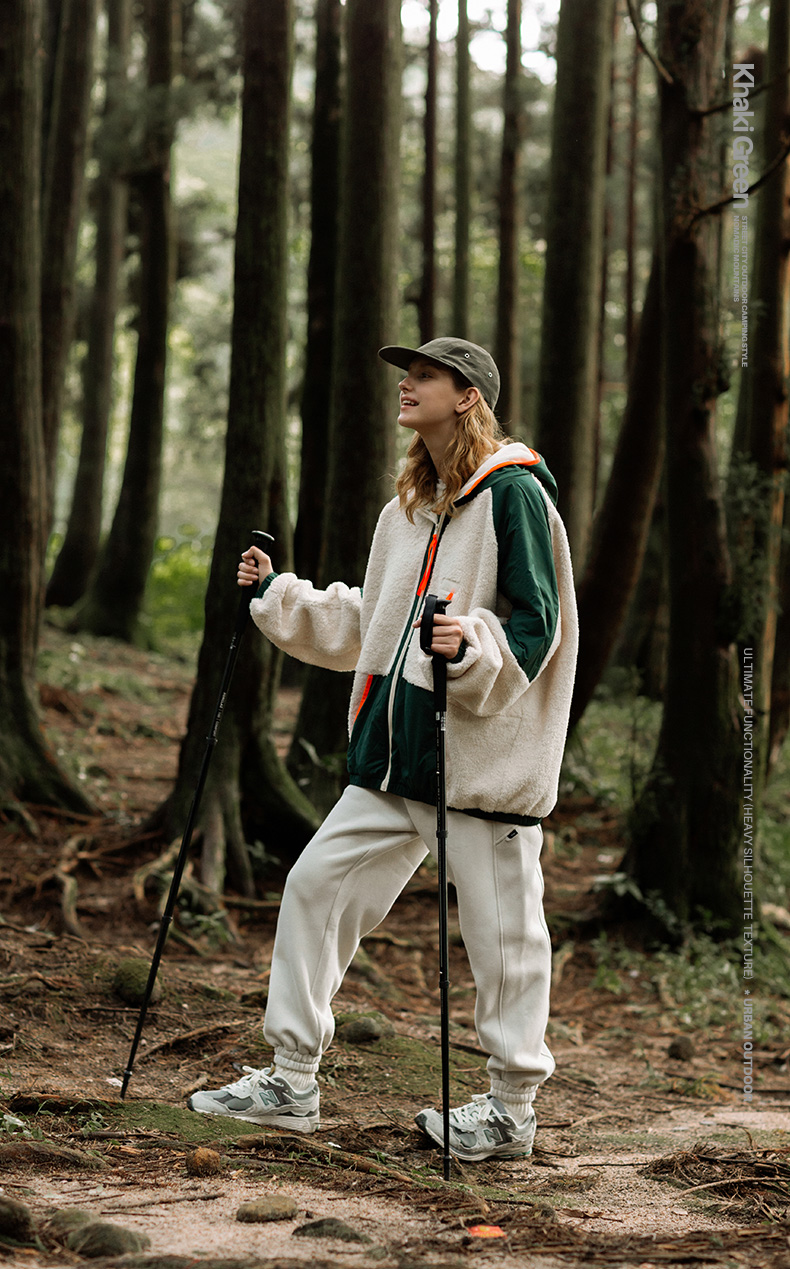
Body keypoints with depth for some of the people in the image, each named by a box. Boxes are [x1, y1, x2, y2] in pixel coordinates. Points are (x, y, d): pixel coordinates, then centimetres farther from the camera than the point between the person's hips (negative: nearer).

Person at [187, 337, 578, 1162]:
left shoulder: (514, 496, -9)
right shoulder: (410, 508, 17)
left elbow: (535, 626, -13)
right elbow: (368, 626, 24)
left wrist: (475, 648, -31)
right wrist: (277, 598, 20)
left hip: (487, 752, -8)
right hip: (396, 751, 8)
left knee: (499, 925, 0)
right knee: (318, 884, 6)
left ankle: (511, 1109, 14)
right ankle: (293, 1080, 15)